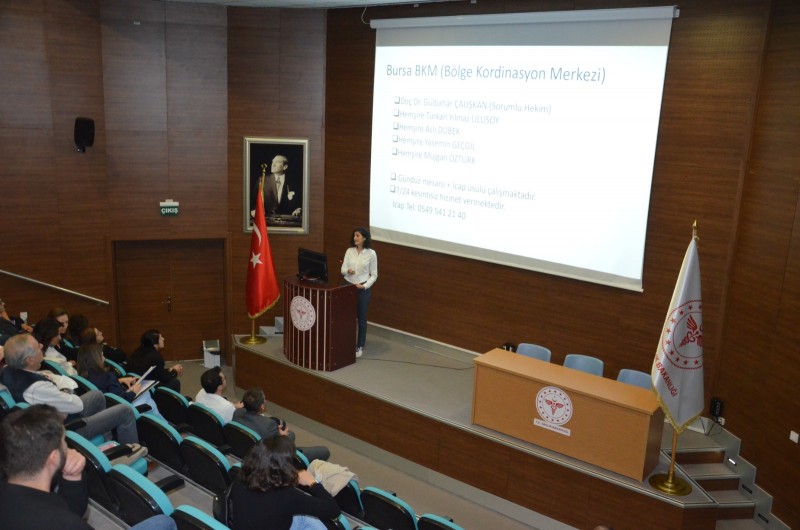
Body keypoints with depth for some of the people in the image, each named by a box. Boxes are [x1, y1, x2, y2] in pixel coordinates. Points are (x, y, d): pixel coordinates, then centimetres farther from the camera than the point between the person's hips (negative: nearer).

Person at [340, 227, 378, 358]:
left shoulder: (371, 253, -7)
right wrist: (348, 271, -22)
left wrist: (365, 286, -16)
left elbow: (374, 275, -3)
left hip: (363, 288, -2)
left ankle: (360, 346, 18)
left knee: (361, 318, 7)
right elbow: (342, 270, 0)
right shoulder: (349, 251, 2)